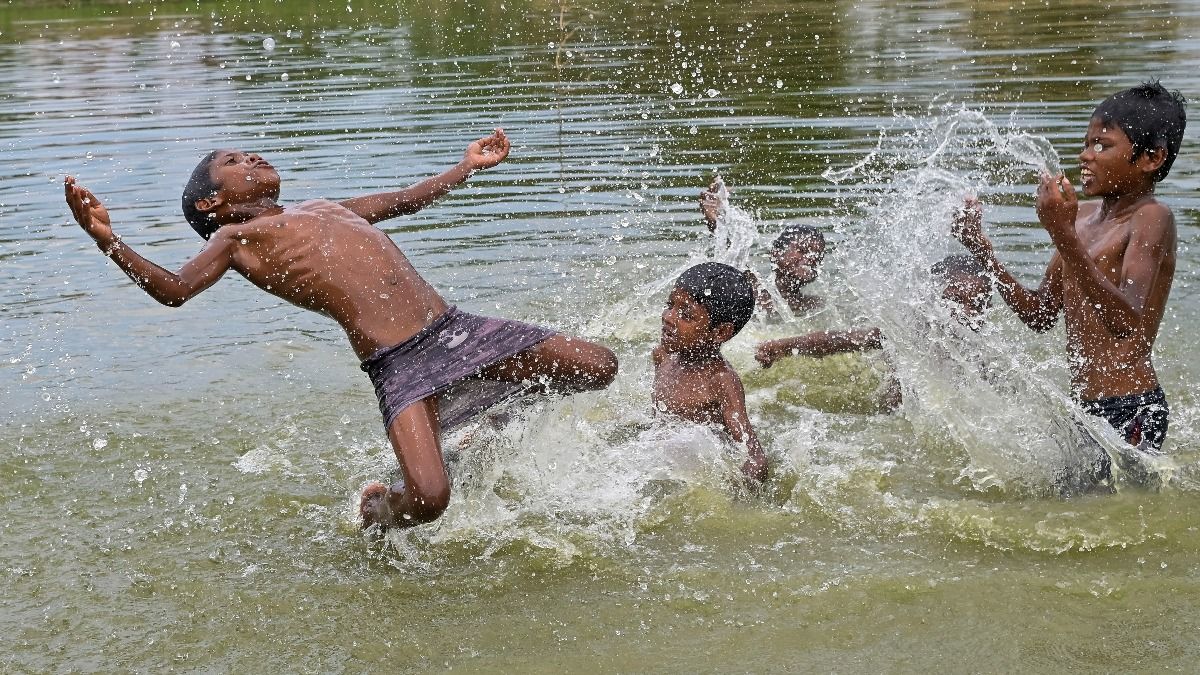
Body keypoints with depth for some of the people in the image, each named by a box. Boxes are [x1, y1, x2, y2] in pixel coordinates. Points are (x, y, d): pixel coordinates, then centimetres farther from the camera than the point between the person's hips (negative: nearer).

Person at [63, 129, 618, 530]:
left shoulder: (323, 207, 28)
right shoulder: (236, 238, 9)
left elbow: (406, 201, 41)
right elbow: (173, 290, -5)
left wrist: (470, 165, 50)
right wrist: (107, 239, -17)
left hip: (455, 327, 7)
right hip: (400, 364, -6)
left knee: (597, 367, 7)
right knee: (427, 500, -23)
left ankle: (500, 406, 30)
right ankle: (374, 511, 13)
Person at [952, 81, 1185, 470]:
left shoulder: (1152, 218, -11)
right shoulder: (1084, 216, 13)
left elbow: (1128, 321, -26)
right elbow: (1039, 315, 15)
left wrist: (1063, 235, -32)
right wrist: (980, 248, 6)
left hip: (1131, 408, -8)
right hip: (1085, 407, 8)